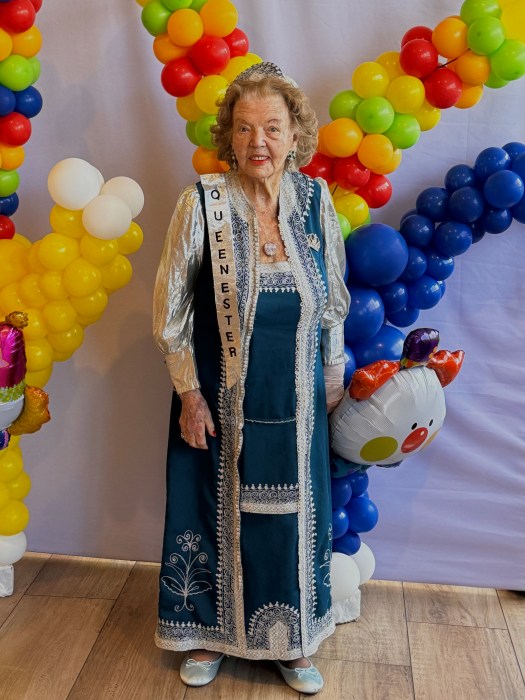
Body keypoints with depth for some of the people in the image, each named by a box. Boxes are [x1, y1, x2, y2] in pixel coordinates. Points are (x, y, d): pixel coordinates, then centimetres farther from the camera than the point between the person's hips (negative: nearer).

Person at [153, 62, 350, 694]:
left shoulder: (315, 200, -3)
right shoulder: (202, 202, -12)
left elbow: (334, 301, 7)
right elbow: (169, 310, -7)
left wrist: (333, 378, 9)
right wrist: (189, 394, -8)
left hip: (295, 403, 3)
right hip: (219, 400, -2)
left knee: (295, 515, 13)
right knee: (213, 511, 12)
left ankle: (290, 641, 36)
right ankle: (208, 634, 37)